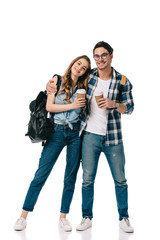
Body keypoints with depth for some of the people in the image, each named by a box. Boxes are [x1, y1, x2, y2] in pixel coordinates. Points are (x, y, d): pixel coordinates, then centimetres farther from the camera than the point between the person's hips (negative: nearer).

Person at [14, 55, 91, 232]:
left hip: (75, 133, 3)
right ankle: (23, 216, 4)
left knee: (70, 177, 5)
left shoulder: (83, 87, 10)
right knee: (41, 174, -3)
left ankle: (63, 217, 16)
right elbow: (49, 106, -5)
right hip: (57, 131, -3)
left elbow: (83, 110, 13)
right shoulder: (57, 80, 3)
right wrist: (72, 105, -13)